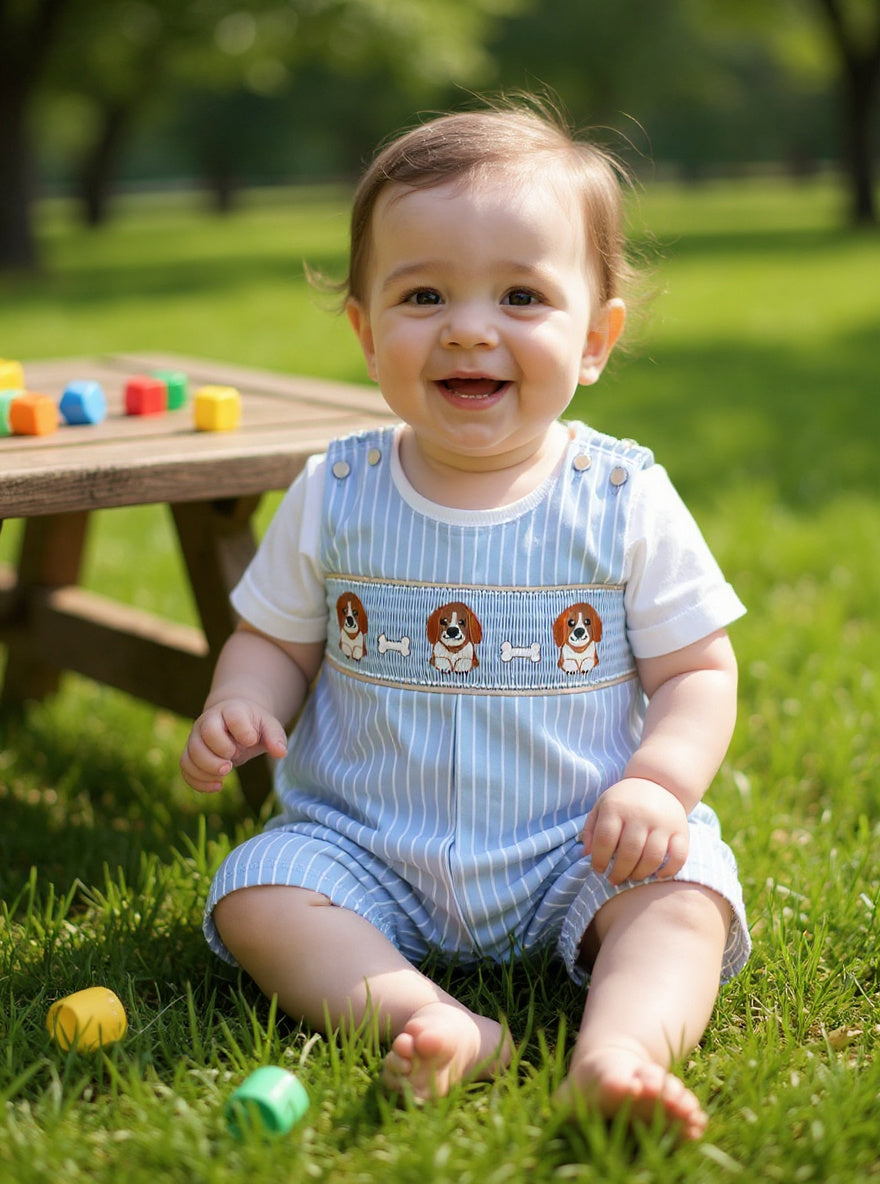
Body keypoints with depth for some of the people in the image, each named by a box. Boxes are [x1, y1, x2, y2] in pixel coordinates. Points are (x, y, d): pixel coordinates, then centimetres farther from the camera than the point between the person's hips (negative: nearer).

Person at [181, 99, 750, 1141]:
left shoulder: (625, 502, -7)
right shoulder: (334, 497, -2)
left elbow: (697, 672, -3)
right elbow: (275, 641, 8)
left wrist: (658, 784, -22)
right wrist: (241, 705, -14)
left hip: (580, 853, -1)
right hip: (367, 849, 2)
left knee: (682, 898, -26)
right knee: (253, 896, -21)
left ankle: (618, 1050, -47)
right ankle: (428, 1020, -39)